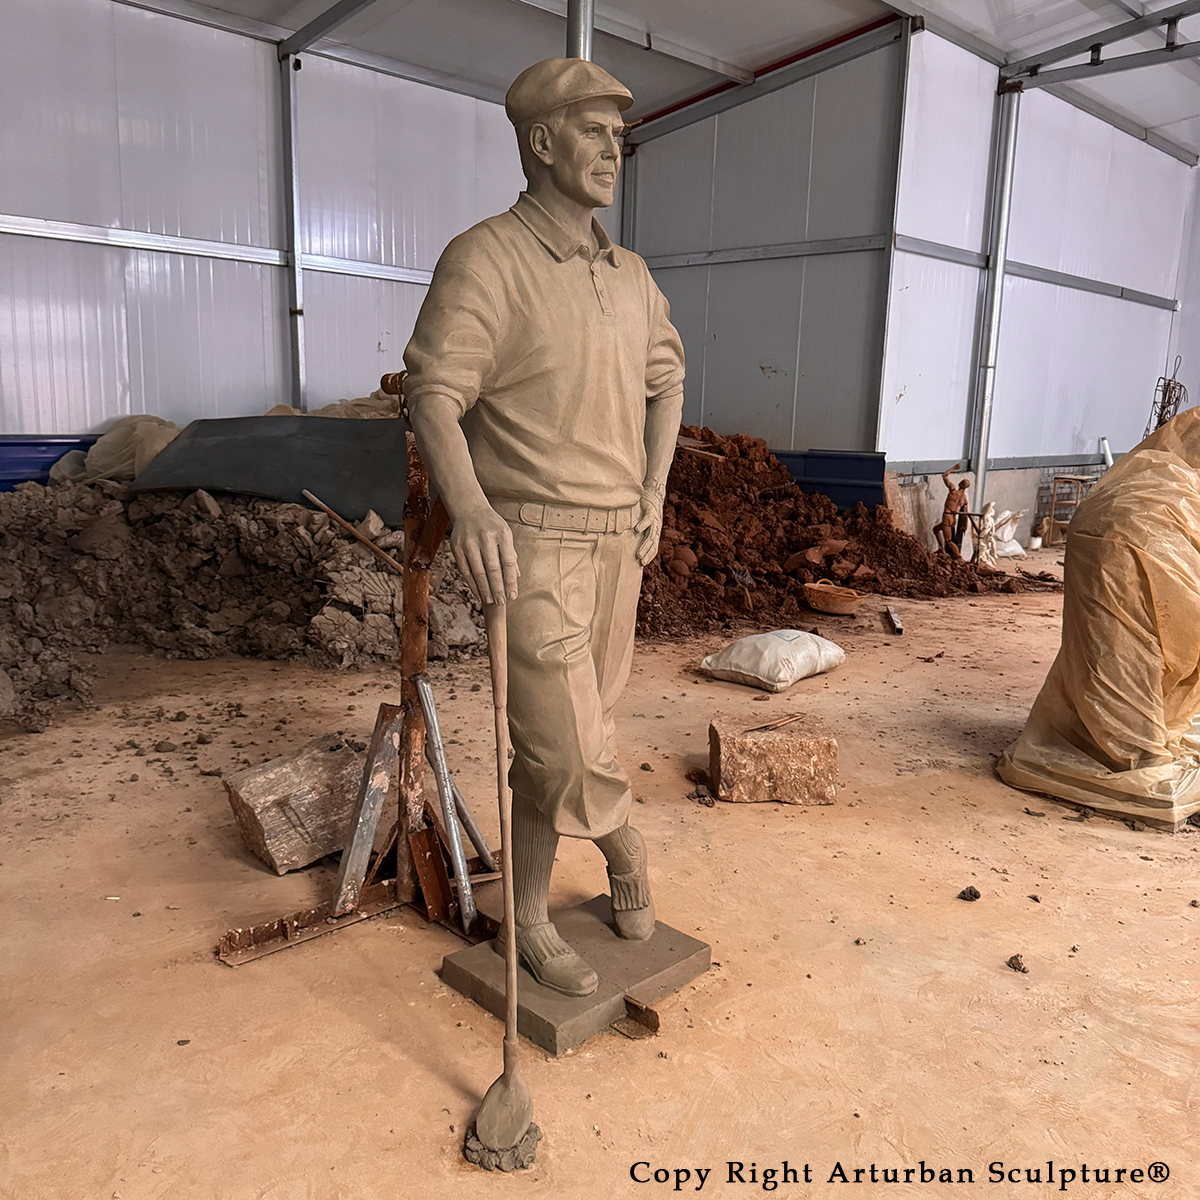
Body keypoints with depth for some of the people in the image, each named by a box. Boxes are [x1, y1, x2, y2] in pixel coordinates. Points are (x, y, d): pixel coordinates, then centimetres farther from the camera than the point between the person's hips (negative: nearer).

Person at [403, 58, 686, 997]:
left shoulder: (629, 274, 11)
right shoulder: (485, 259, -11)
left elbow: (665, 379, 23)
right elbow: (433, 395, -21)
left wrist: (655, 492, 12)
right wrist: (469, 506, -40)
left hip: (614, 539, 7)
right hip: (530, 541, -7)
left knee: (581, 721, 13)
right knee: (564, 738, -9)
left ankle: (530, 915, 31)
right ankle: (621, 838, 24)